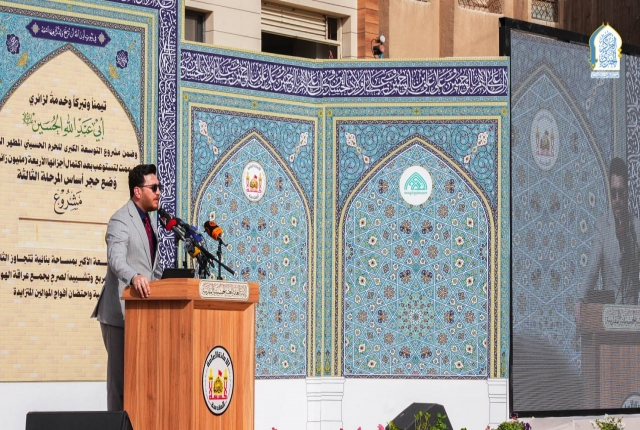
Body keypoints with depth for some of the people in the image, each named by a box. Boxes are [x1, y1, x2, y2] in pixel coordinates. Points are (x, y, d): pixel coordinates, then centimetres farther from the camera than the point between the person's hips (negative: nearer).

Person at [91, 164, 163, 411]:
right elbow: (116, 260, -27)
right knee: (121, 372, -6)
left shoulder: (149, 220, 17)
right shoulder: (121, 221, -11)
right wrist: (134, 277, -46)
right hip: (122, 309, -8)